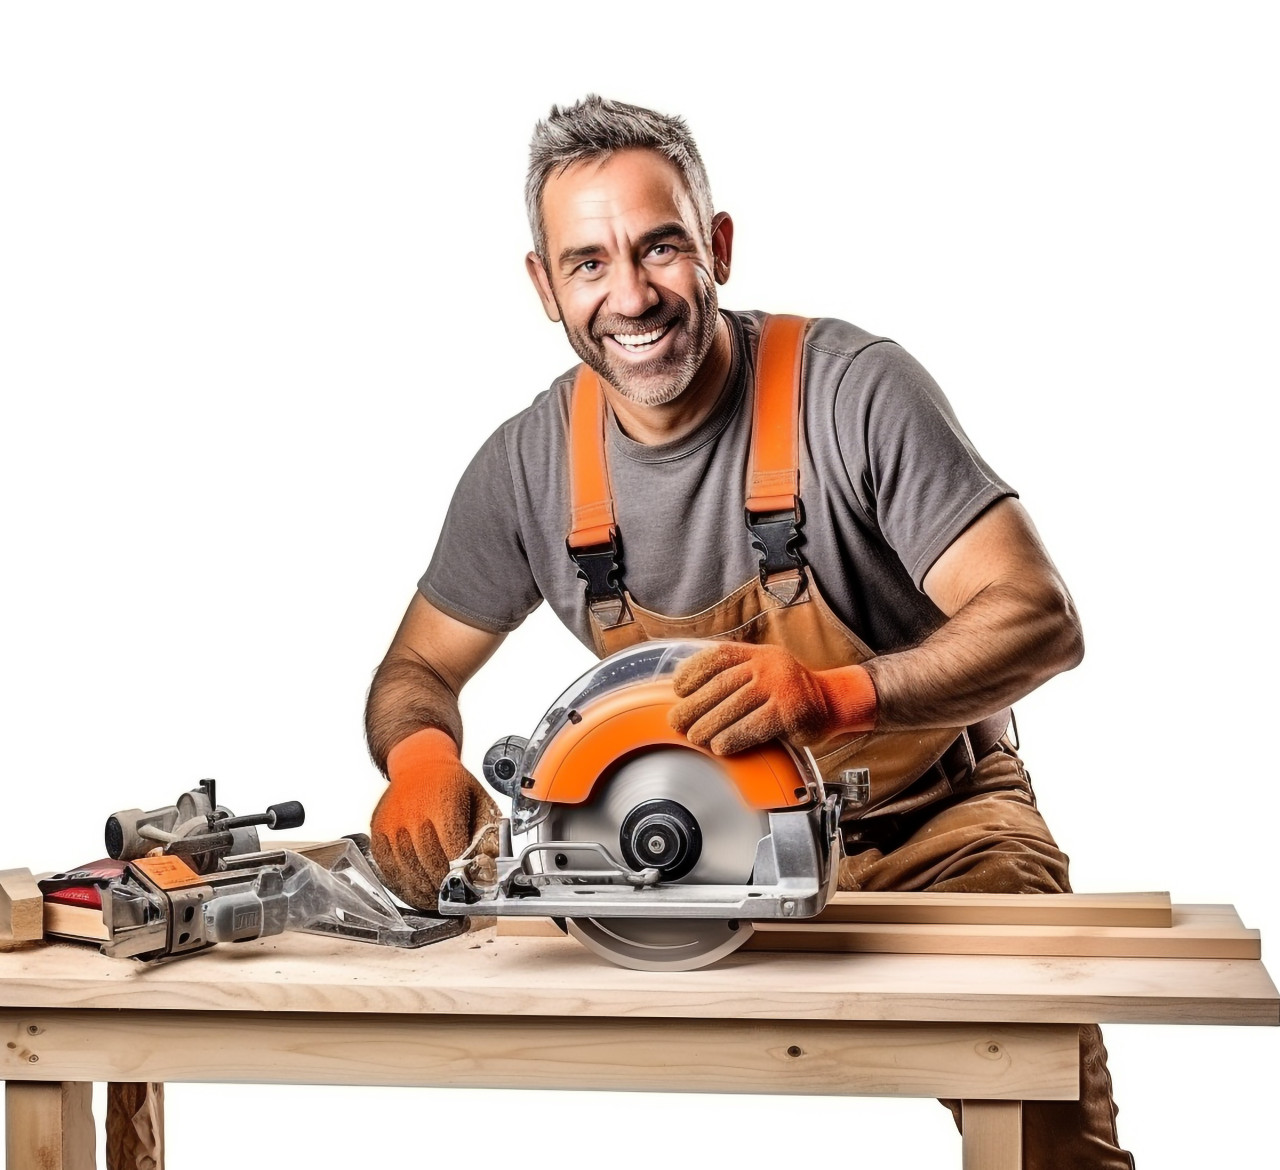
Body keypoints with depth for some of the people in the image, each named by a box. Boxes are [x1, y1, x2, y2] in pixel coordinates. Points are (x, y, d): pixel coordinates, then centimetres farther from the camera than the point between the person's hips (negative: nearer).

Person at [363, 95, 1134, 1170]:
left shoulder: (856, 391, -19)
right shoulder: (528, 465, -6)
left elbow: (1040, 620, -24)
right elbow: (419, 667, 6)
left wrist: (832, 693, -42)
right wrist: (421, 756, -20)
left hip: (928, 824, -4)